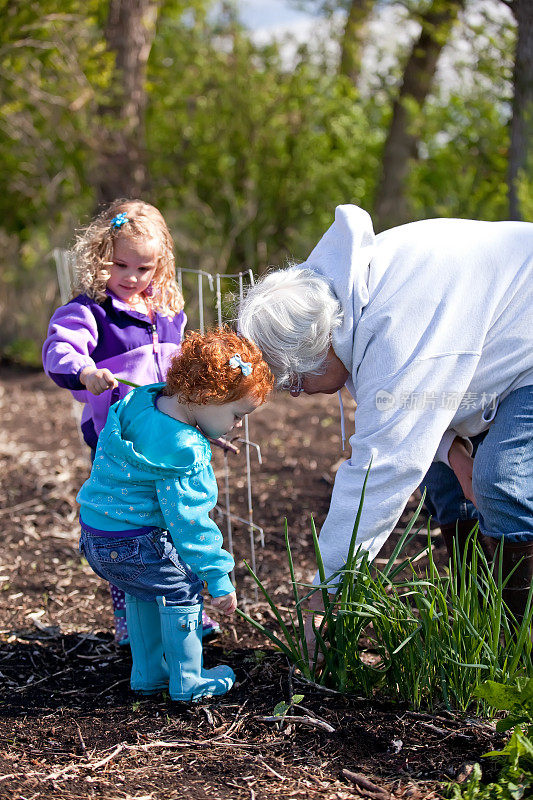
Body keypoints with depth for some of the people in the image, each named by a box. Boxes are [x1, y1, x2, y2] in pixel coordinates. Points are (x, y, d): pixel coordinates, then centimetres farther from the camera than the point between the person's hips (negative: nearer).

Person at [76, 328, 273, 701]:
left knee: (144, 592, 26)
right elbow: (188, 521, -23)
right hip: (132, 544, -9)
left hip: (95, 537, 9)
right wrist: (219, 578, -16)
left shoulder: (142, 400, -2)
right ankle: (187, 681, 15)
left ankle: (148, 673, 37)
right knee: (182, 590, 6)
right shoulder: (184, 452, -27)